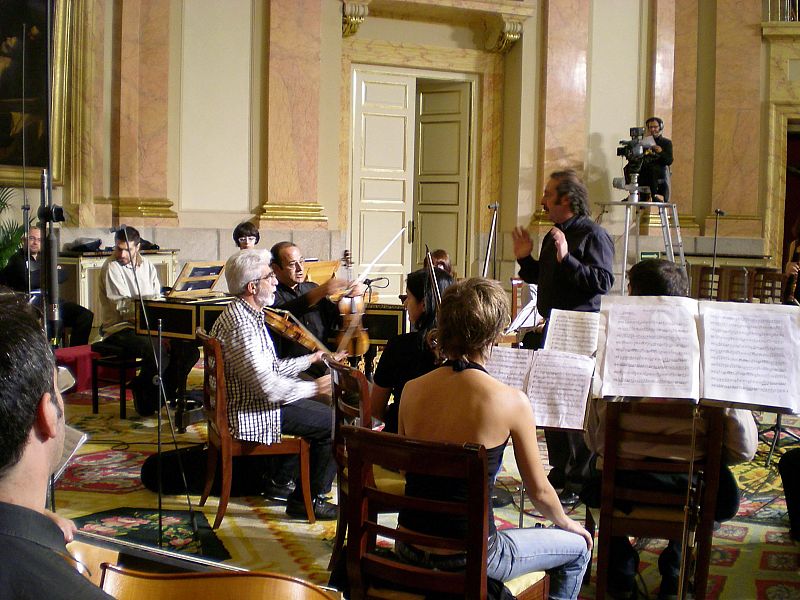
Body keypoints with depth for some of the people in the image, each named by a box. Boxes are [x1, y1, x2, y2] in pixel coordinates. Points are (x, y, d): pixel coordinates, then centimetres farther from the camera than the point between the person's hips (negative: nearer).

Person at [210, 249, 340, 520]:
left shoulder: (248, 314, 10)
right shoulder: (240, 324, -25)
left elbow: (272, 367, 16)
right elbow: (267, 385, -28)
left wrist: (312, 358, 14)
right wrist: (315, 387, -18)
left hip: (252, 401, 11)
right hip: (251, 413, -11)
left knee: (322, 409, 22)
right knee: (334, 423, -10)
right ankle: (308, 500, 2)